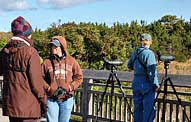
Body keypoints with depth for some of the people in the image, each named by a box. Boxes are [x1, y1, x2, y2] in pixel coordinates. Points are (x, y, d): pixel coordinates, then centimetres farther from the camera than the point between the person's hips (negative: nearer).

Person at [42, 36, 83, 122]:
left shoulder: (71, 61, 3)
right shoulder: (47, 62, 1)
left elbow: (79, 77, 6)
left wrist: (70, 87, -7)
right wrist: (48, 88, -11)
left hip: (67, 99, 1)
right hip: (51, 99, -1)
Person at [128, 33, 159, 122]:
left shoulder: (135, 53, 6)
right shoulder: (149, 53, -13)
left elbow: (129, 66, 20)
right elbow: (151, 71, -17)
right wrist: (155, 84, -11)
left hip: (136, 84, 7)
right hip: (147, 85, -7)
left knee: (138, 108, 13)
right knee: (149, 109, -2)